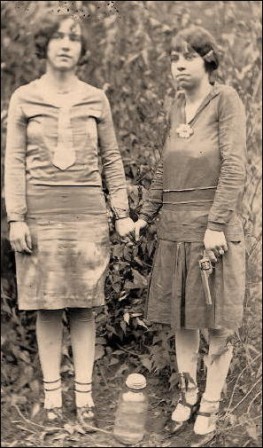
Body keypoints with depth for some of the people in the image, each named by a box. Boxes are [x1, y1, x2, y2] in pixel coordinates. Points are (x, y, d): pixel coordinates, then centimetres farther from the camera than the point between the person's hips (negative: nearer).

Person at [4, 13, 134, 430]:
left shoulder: (96, 99, 8)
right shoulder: (23, 98, 5)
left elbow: (111, 160, 10)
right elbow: (14, 162, 1)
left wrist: (122, 212, 5)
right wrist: (16, 218, -6)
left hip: (88, 212, 1)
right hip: (41, 212, -1)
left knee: (84, 306, 3)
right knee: (47, 307, 3)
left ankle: (84, 395, 12)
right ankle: (52, 394, 15)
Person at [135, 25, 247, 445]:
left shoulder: (226, 99, -6)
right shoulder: (175, 107, 11)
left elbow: (234, 166, -13)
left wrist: (216, 224, -18)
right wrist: (145, 216, 13)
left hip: (212, 226, -6)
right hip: (174, 227, 6)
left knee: (218, 323, 5)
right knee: (181, 317, 12)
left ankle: (210, 406, 19)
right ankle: (188, 394, 28)